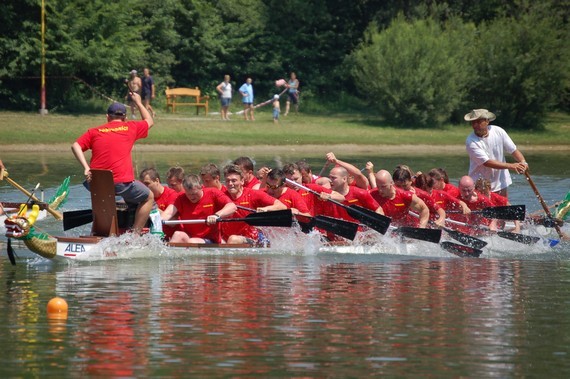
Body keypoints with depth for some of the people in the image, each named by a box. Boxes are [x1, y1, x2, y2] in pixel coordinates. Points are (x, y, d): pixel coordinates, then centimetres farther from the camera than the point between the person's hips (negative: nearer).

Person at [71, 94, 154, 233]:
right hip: (122, 183, -3)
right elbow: (149, 121, 28)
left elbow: (75, 146, 0)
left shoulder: (95, 132, 12)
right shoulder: (130, 128, 8)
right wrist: (138, 102, 40)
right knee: (148, 197, 19)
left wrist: (86, 168, -6)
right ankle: (135, 233, 9)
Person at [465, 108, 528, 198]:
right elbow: (487, 162, -25)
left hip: (500, 183, 4)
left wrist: (523, 162, -23)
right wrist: (510, 166, -31)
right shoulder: (471, 141, -18)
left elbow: (513, 150, -1)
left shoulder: (498, 131, -5)